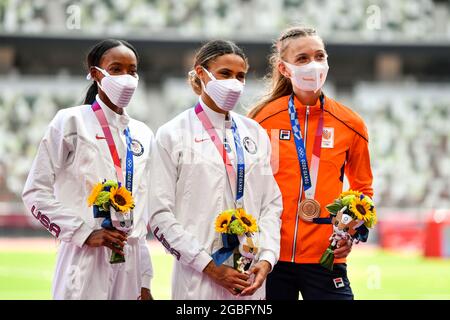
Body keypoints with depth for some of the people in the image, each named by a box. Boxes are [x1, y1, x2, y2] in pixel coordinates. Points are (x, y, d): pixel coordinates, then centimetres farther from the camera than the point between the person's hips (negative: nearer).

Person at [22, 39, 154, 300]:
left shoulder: (143, 134, 14)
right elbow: (36, 193, -5)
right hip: (86, 261, -5)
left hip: (132, 264, 5)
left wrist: (145, 283, 12)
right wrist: (85, 234, -13)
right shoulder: (72, 121, -1)